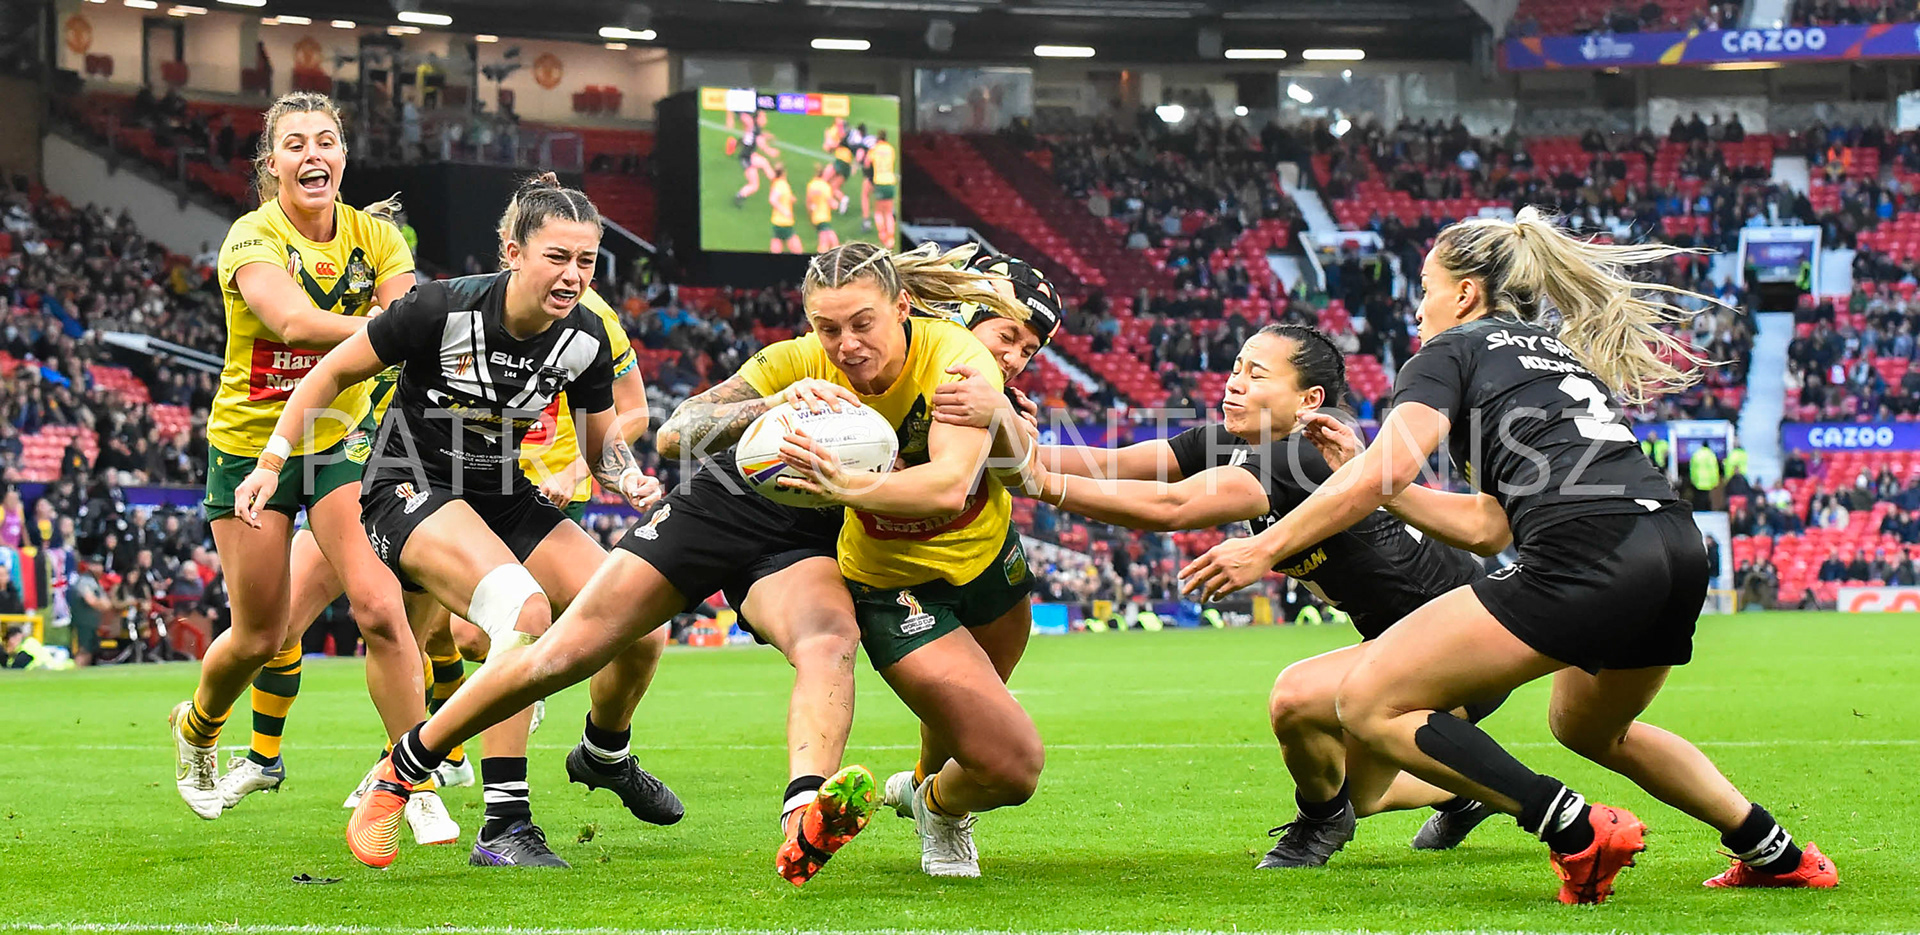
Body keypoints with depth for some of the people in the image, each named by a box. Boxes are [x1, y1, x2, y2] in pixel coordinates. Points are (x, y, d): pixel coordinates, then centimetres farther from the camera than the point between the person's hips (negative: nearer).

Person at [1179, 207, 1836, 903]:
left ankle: (1578, 831, -12)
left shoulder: (1453, 350, 11)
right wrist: (1361, 475, 33)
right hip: (1679, 555, 9)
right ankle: (1774, 852, 34)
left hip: (1585, 559, -9)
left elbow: (1386, 471, -7)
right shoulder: (1559, 352, 32)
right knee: (1588, 727, 37)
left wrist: (1266, 547, -3)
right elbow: (1484, 525, 30)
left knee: (1371, 704, -3)